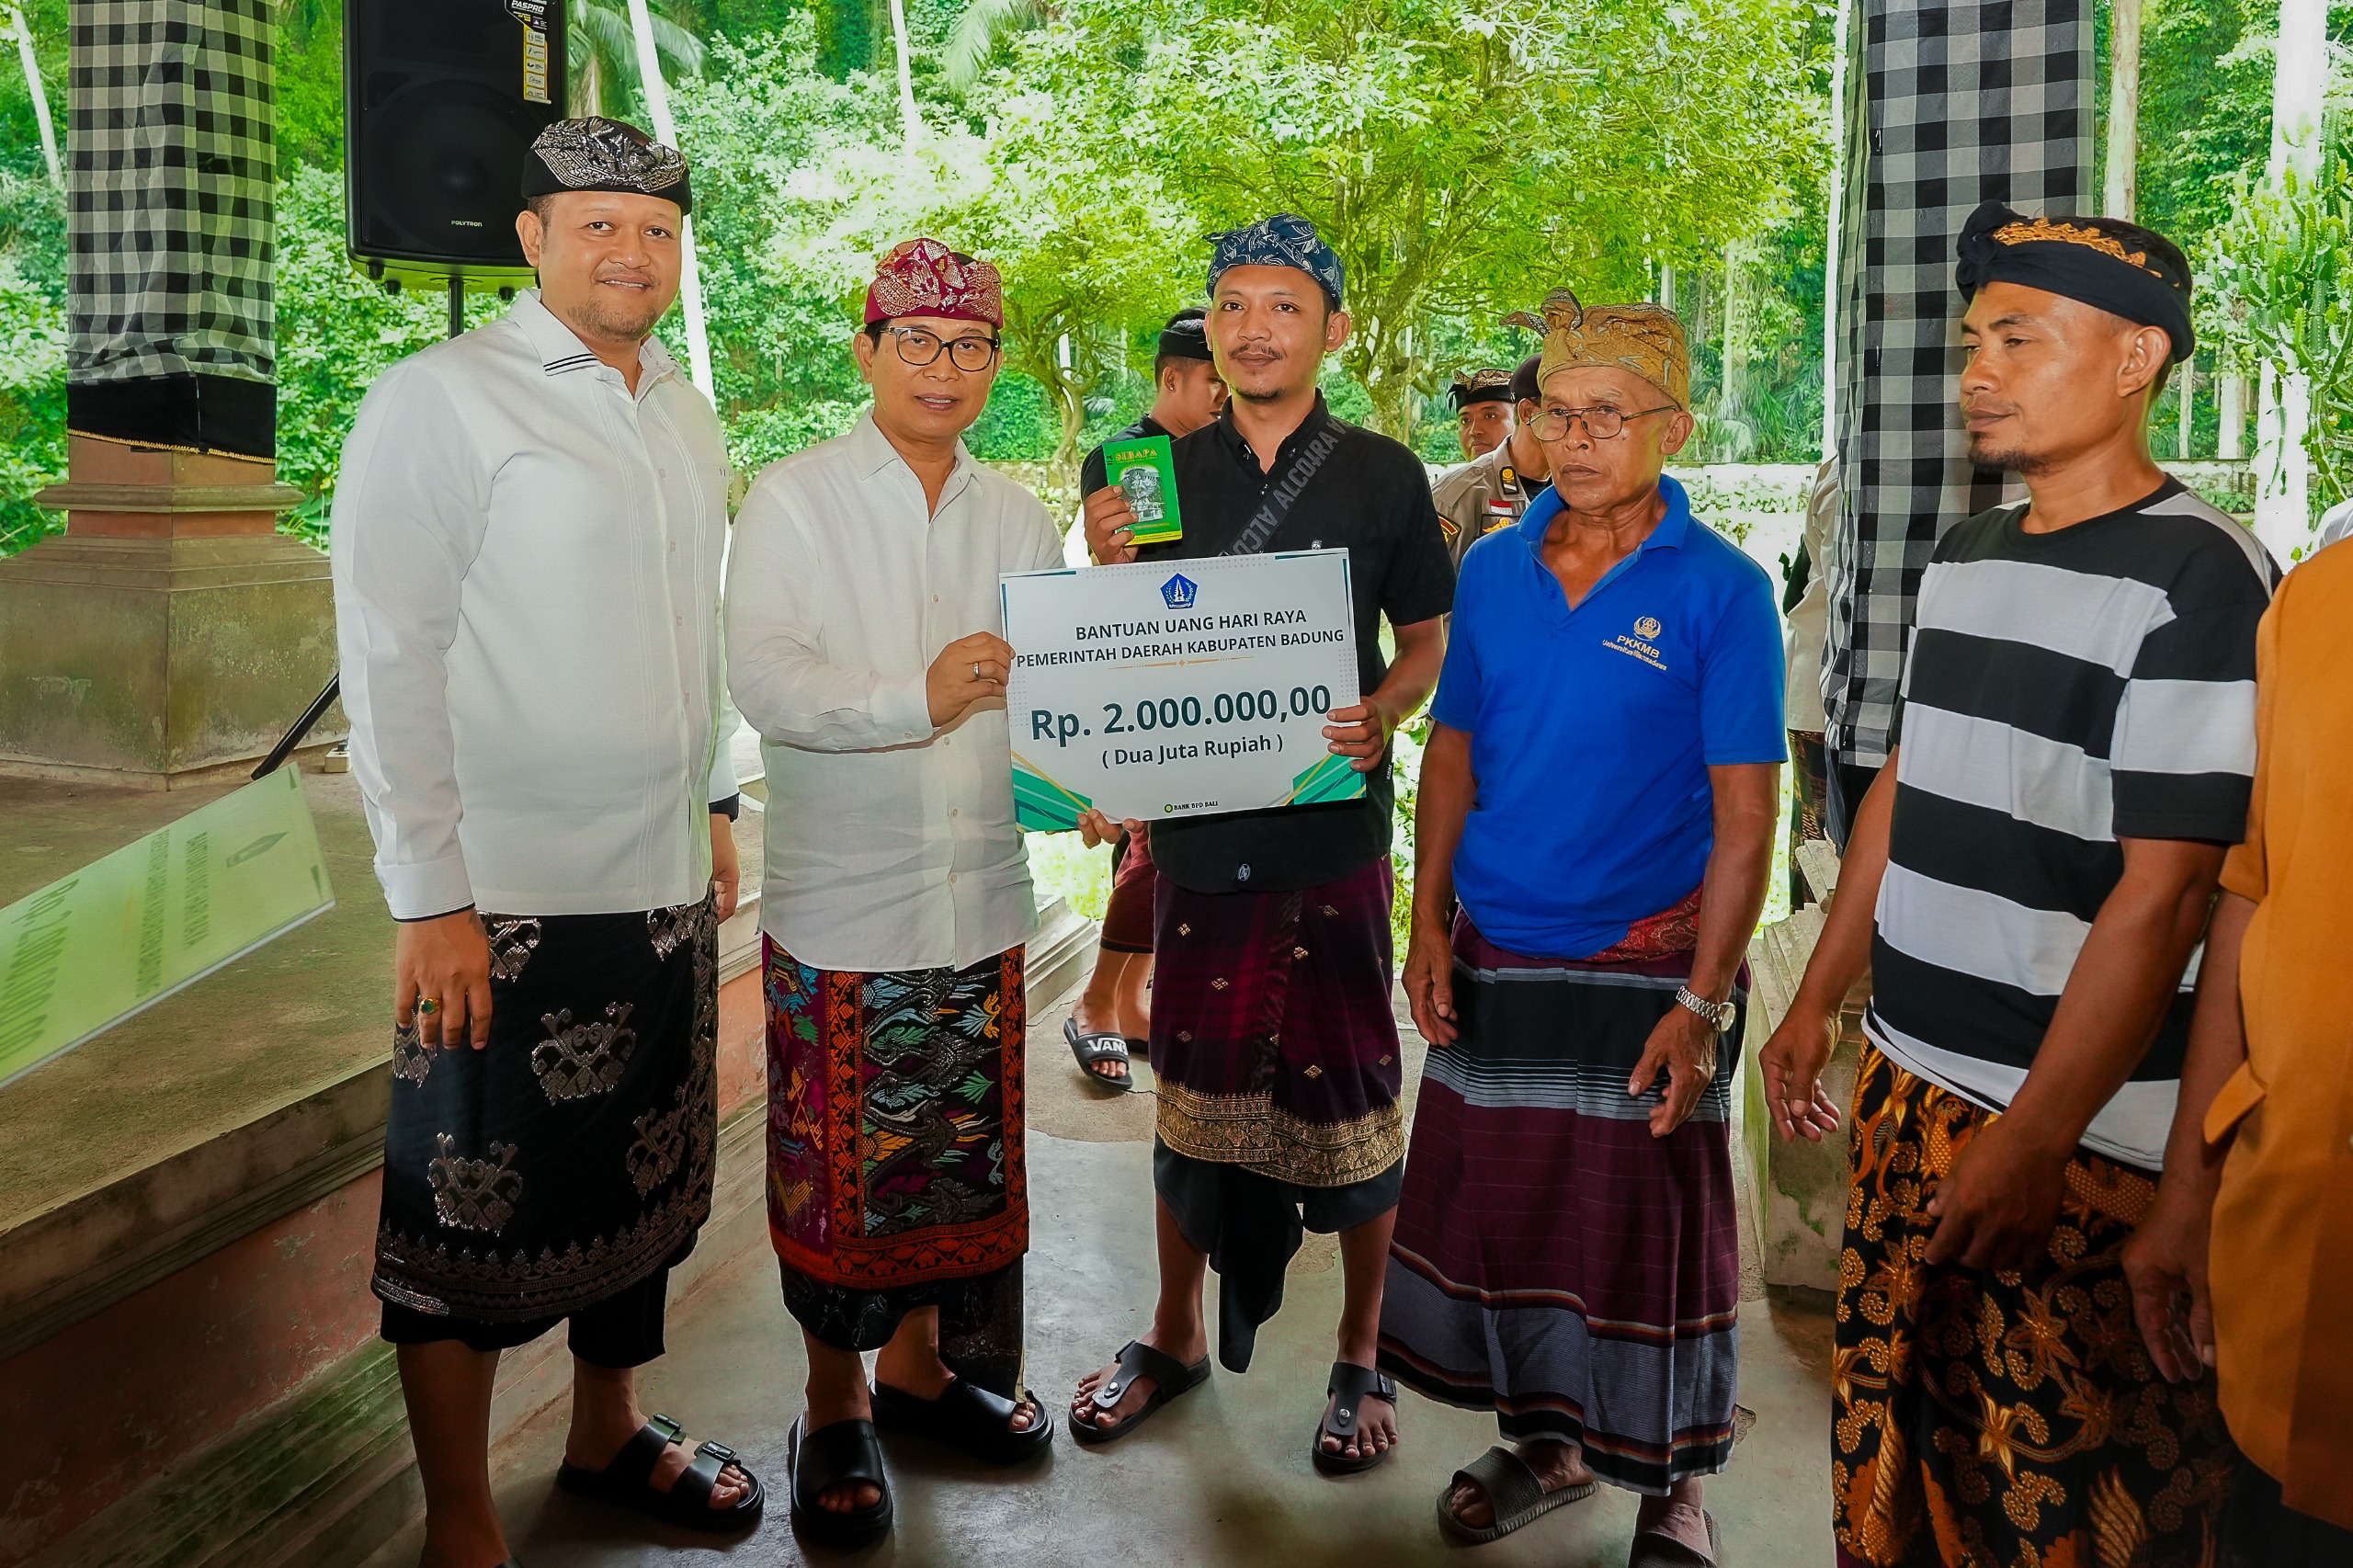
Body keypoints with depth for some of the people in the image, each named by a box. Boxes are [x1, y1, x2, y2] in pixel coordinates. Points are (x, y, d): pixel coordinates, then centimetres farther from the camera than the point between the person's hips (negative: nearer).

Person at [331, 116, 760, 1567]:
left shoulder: (690, 422, 11)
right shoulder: (439, 401, -8)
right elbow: (391, 661, -12)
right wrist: (431, 896, -14)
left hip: (667, 888, 7)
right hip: (504, 899, -6)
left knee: (645, 1180, 17)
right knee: (471, 1217, 5)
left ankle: (608, 1435, 38)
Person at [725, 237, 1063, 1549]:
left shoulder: (1016, 515, 12)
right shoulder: (794, 500, -1)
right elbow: (765, 678, -15)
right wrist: (916, 697, -28)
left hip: (983, 900, 4)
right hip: (841, 906, -4)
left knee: (966, 1155, 13)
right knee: (841, 1170, 4)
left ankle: (922, 1360, 35)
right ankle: (837, 1406, 24)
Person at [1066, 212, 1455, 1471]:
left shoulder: (1382, 476, 1)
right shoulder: (1164, 474, 7)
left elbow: (1430, 644, 5)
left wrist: (1378, 716, -15)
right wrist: (1113, 571, -8)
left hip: (1332, 831, -2)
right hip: (1200, 827, 2)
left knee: (1346, 1093, 5)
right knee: (1190, 1086, 12)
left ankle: (1360, 1357, 24)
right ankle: (1175, 1335, 31)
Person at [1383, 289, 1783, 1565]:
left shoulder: (1721, 591, -8)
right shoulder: (1491, 569, 5)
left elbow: (1745, 813, -10)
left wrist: (1703, 1003, -15)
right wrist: (1430, 923, 2)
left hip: (1645, 964, -4)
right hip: (1494, 958, 4)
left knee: (1647, 1229, 5)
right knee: (1497, 1205, 12)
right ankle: (1542, 1443, 34)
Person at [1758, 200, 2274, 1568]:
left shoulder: (2197, 576, -14)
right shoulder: (1966, 555, 10)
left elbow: (2162, 893, -18)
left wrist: (2034, 1138, -19)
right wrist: (1820, 999, 15)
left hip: (2080, 1132, -7)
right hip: (1911, 1083, 7)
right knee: (1893, 1442, 16)